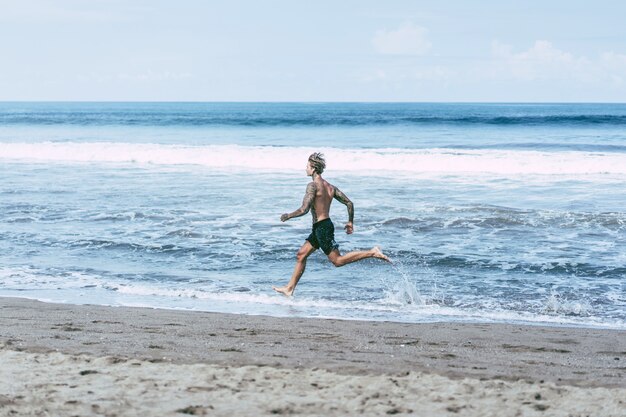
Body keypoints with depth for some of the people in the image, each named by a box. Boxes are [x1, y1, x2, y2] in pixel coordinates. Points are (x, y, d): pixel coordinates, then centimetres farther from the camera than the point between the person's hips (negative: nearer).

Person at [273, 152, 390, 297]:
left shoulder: (313, 185, -15)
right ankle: (290, 288, 18)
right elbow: (349, 203, 10)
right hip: (326, 224, 10)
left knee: (337, 260, -8)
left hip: (322, 227, -10)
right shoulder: (330, 186, 10)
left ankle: (372, 253, -12)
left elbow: (304, 210, -21)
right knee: (301, 255, 14)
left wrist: (288, 216, -5)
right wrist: (350, 222, 21)